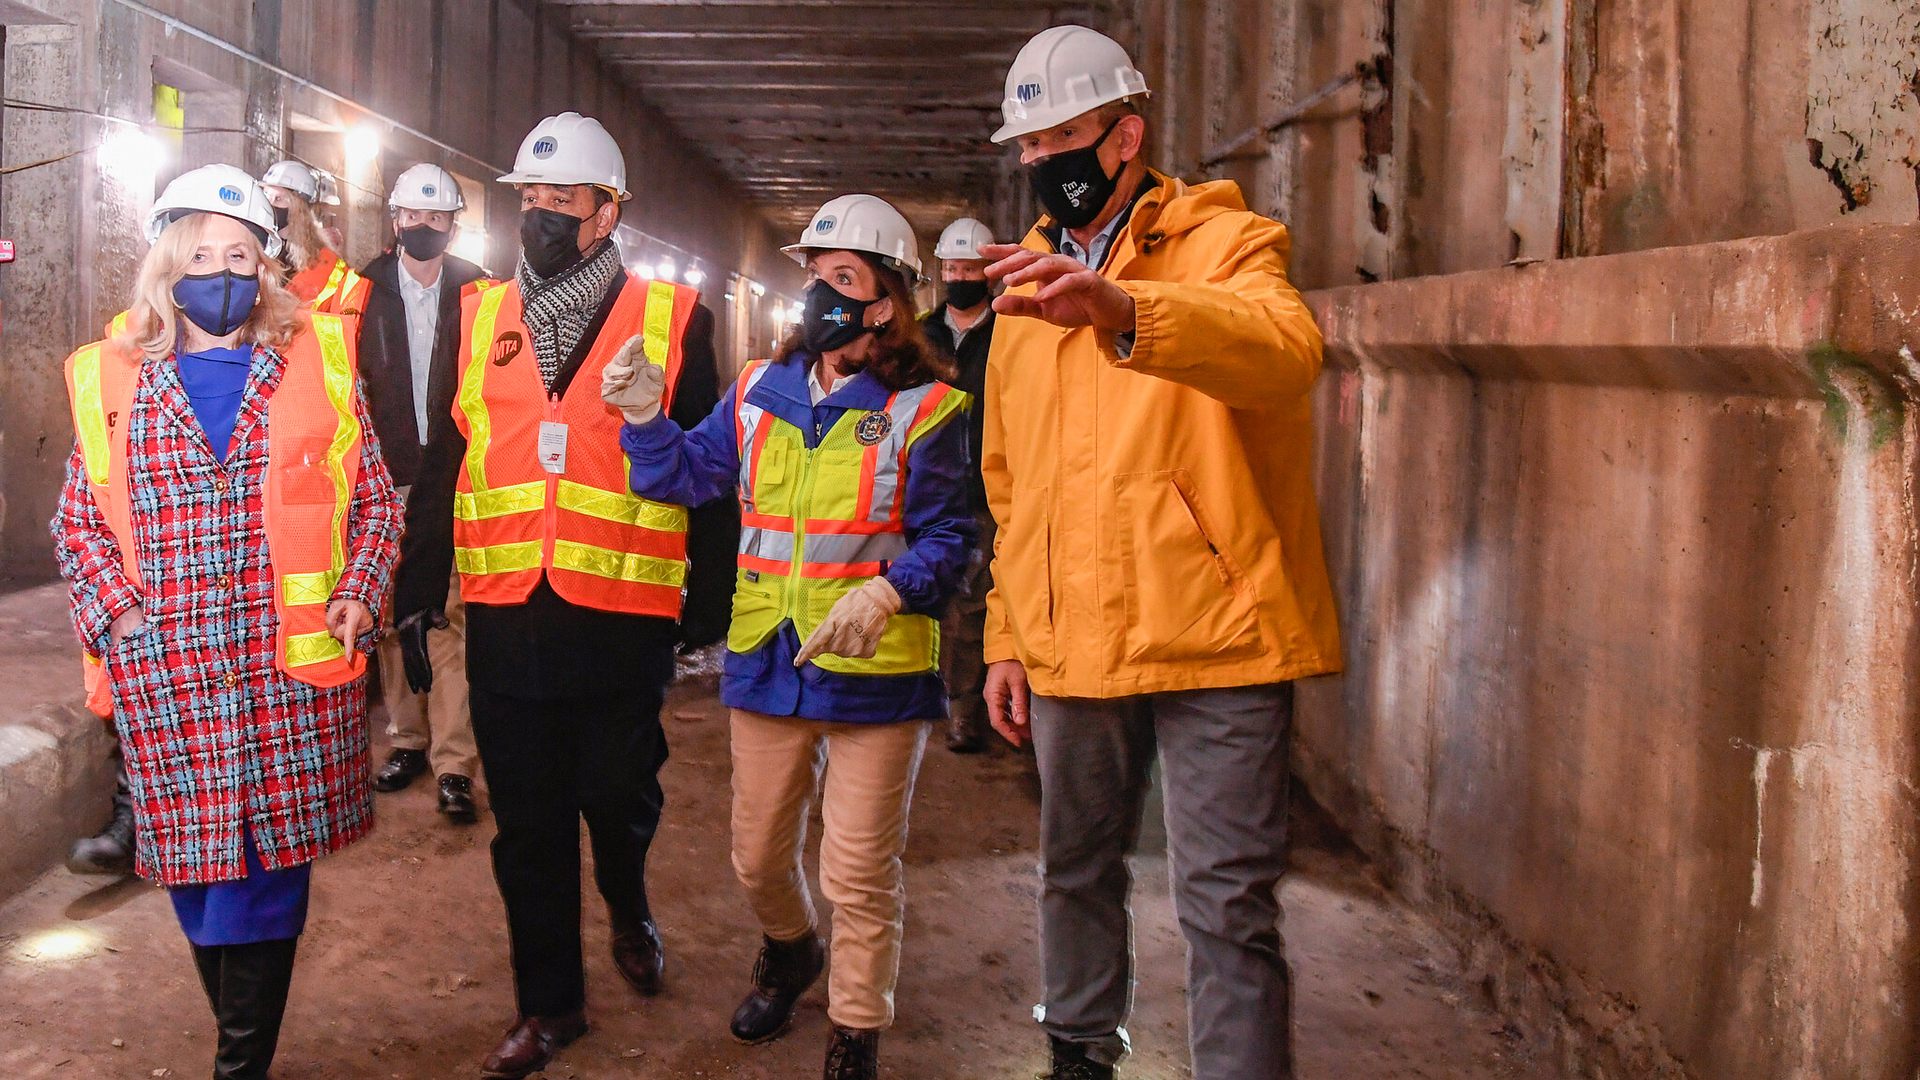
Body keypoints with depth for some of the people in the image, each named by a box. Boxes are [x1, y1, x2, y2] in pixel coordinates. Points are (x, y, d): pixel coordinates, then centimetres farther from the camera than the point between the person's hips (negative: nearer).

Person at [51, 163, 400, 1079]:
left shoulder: (318, 361, 7)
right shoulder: (111, 381, 9)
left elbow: (374, 499, 9)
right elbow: (79, 523, 11)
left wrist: (358, 597, -4)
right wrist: (117, 617, -3)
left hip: (297, 667, -1)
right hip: (165, 676, 1)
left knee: (270, 865, 1)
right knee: (197, 870, 6)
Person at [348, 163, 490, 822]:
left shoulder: (479, 294, 5)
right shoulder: (365, 294, 8)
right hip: (386, 479, 2)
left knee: (452, 618, -6)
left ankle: (454, 762, -2)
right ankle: (408, 738, 23)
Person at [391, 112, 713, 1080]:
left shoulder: (667, 320, -1)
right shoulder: (480, 319, 8)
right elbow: (440, 468, 10)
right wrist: (415, 600, 8)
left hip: (623, 624, -3)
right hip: (506, 620, 3)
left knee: (620, 801, 10)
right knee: (527, 824, 10)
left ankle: (629, 911, 43)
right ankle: (549, 1003, 26)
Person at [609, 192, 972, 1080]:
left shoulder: (925, 410, -9)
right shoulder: (760, 391, 6)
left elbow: (946, 537, -10)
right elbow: (691, 475, 11)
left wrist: (885, 592, -27)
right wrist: (646, 422, -8)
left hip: (874, 672, -5)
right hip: (767, 664, 5)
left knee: (859, 873, 4)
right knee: (757, 855, 20)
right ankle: (789, 953, 53)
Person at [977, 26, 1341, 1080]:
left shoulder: (1223, 244, -5)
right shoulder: (1029, 287, 15)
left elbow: (1285, 347, -30)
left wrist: (1122, 311, -47)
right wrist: (1005, 637, 15)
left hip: (1212, 636, -6)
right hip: (1070, 645, 6)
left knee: (1225, 904, -4)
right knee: (1076, 868, 21)